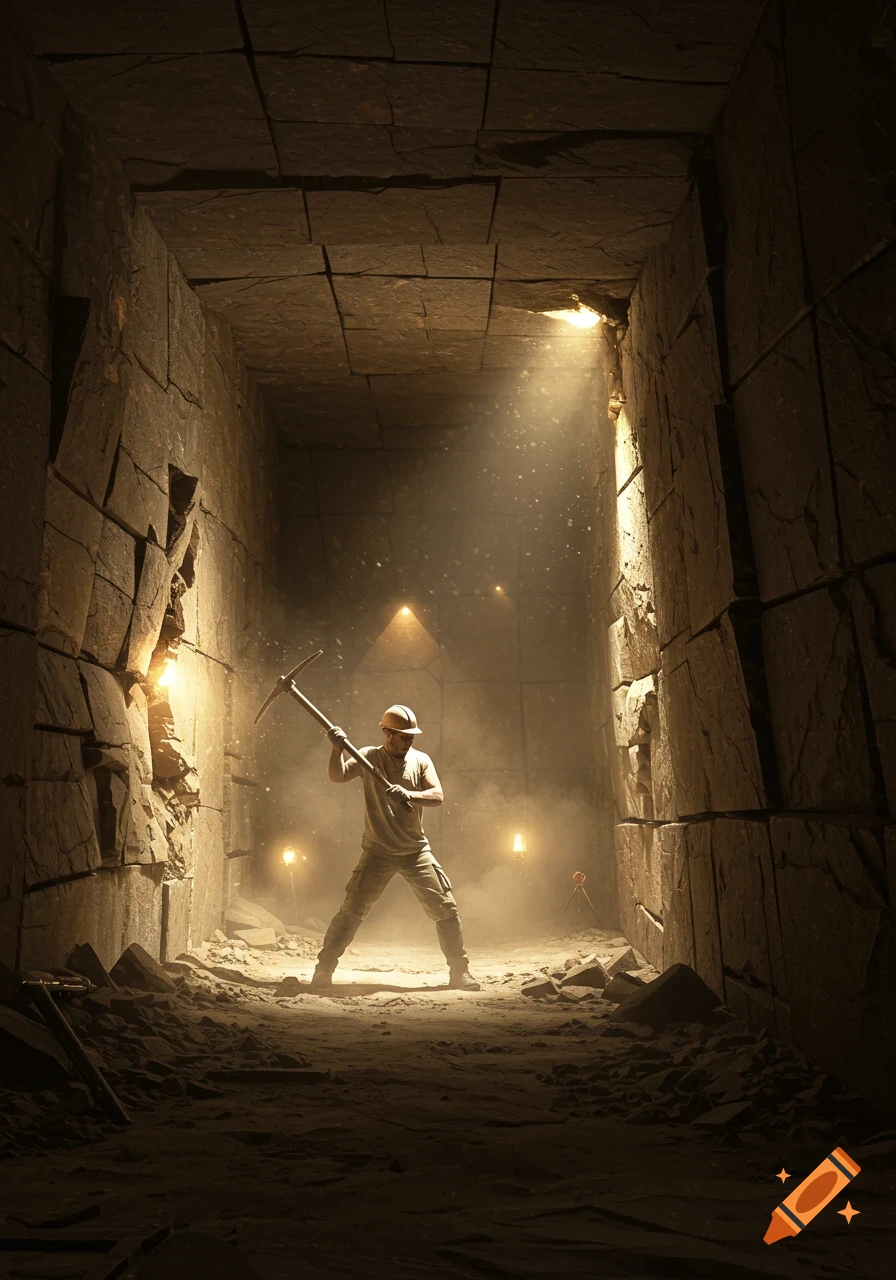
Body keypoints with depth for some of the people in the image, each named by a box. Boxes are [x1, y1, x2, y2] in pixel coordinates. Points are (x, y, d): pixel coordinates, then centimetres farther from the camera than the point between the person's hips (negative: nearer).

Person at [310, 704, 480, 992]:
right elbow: (336, 776, -16)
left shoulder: (421, 760, 2)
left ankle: (460, 972, 16)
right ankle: (323, 970, 5)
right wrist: (337, 749, -35)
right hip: (378, 852, -2)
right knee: (351, 910, -8)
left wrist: (409, 795, -30)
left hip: (417, 851, 2)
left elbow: (437, 796, -11)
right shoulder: (369, 757, -2)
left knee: (445, 909, 2)